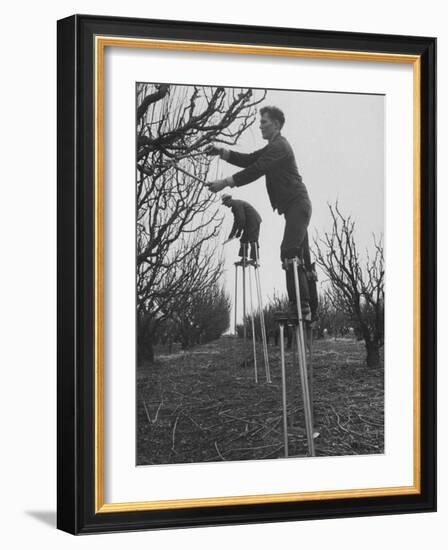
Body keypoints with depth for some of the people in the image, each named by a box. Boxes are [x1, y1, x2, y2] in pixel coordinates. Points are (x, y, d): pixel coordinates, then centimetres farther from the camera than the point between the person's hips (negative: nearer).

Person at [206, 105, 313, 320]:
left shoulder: (279, 146, -10)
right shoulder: (273, 147, 22)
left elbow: (257, 170, -18)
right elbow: (249, 160, 17)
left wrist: (226, 182, -16)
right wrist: (222, 152, 5)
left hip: (297, 205, -11)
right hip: (295, 207, 11)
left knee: (289, 254, -20)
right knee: (294, 258, 9)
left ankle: (301, 307, -26)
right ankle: (303, 308, 9)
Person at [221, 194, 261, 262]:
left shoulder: (237, 205, -16)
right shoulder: (234, 206, 18)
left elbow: (241, 219, -21)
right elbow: (236, 221, 21)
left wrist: (239, 232, -15)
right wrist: (232, 234, 18)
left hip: (254, 221, -11)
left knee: (253, 240, -14)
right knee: (243, 240, 8)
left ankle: (255, 259, -17)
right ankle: (244, 258, 7)